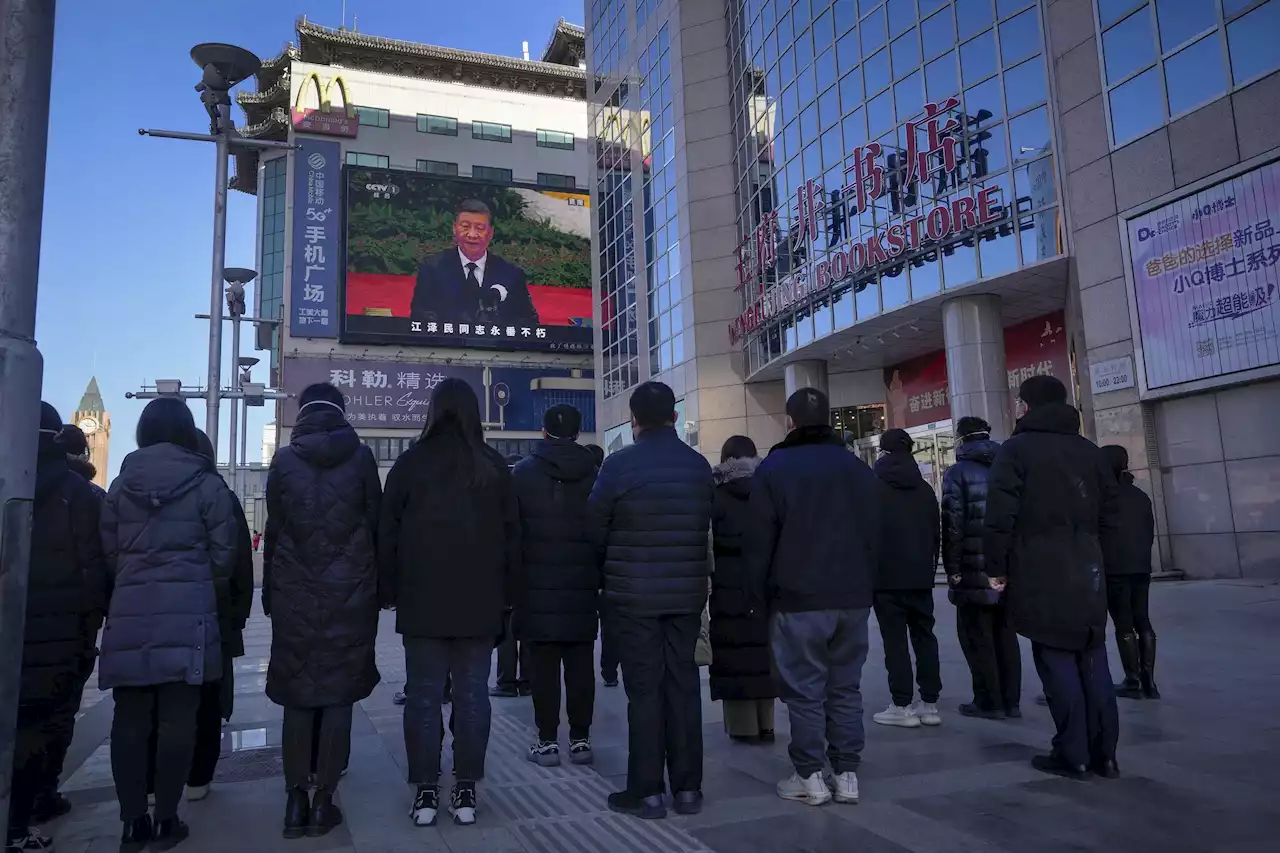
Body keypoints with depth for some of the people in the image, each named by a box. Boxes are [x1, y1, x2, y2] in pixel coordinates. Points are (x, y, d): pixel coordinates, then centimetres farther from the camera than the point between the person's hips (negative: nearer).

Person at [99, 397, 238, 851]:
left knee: (129, 718, 9)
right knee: (177, 717, 3)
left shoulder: (121, 483, 8)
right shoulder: (207, 484, -2)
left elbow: (109, 551, 8)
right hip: (187, 613, -3)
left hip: (129, 613, 3)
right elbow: (223, 554, -2)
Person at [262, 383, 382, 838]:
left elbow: (274, 530, 3)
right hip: (349, 591, -1)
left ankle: (296, 799, 9)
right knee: (337, 692, 5)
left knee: (297, 694, 9)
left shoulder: (284, 460, 2)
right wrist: (378, 584, 6)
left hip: (294, 592, 1)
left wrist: (270, 591, 9)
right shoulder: (360, 457, 0)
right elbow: (376, 523, 0)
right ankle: (323, 799, 7)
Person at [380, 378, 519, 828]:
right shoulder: (494, 465, 1)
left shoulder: (410, 462, -2)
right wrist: (504, 592, 10)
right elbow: (512, 535, 3)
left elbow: (387, 535, 1)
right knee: (472, 694, 6)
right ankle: (466, 791, 11)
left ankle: (426, 791, 10)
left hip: (422, 602, -1)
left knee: (423, 695, 6)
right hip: (480, 602, 1)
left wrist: (391, 592, 10)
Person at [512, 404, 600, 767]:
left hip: (537, 586, -2)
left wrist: (512, 580, 5)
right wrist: (601, 578, 10)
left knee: (544, 666, 4)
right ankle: (580, 738, 13)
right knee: (580, 664, 7)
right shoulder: (594, 474, 2)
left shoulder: (523, 472, -2)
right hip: (582, 586, 2)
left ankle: (547, 740, 8)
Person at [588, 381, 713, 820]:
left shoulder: (619, 464, -11)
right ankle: (687, 788, 18)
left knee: (644, 690, 3)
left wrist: (610, 571, 17)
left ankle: (647, 792, 9)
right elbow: (705, 526, 6)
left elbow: (596, 530, -2)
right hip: (687, 592, 4)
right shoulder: (699, 465, 2)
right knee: (683, 685, 10)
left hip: (633, 594, -4)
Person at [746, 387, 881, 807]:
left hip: (798, 599, -4)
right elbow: (874, 537, 12)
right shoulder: (858, 468, 11)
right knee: (845, 687, 10)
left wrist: (760, 597, 2)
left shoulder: (774, 468, -4)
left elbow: (759, 543, -6)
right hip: (853, 598, 5)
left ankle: (809, 777, 5)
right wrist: (863, 588, 17)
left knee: (804, 689, 1)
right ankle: (847, 775, 14)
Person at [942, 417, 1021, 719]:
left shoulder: (958, 473, -4)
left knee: (977, 637, 2)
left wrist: (952, 568, -9)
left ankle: (988, 701, 4)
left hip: (974, 570, -6)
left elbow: (953, 524, -12)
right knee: (1005, 635, 13)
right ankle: (1010, 700, 17)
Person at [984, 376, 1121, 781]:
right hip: (1088, 571, 6)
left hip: (1039, 572, -5)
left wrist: (997, 567, -4)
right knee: (1092, 660, 10)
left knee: (1056, 661, -1)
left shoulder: (1016, 449, -5)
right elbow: (1110, 513, 13)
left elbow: (1000, 515, -12)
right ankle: (1103, 753, 16)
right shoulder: (1090, 450, 12)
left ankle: (1072, 755, 3)